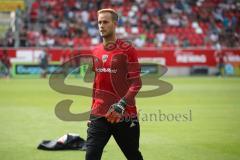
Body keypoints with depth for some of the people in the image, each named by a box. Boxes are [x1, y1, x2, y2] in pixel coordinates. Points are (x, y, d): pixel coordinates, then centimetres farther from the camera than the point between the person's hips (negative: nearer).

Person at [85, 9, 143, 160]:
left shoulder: (127, 49, -6)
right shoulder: (96, 52, 12)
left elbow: (136, 82, -10)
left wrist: (121, 106, -21)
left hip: (124, 115, -4)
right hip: (99, 116, 4)